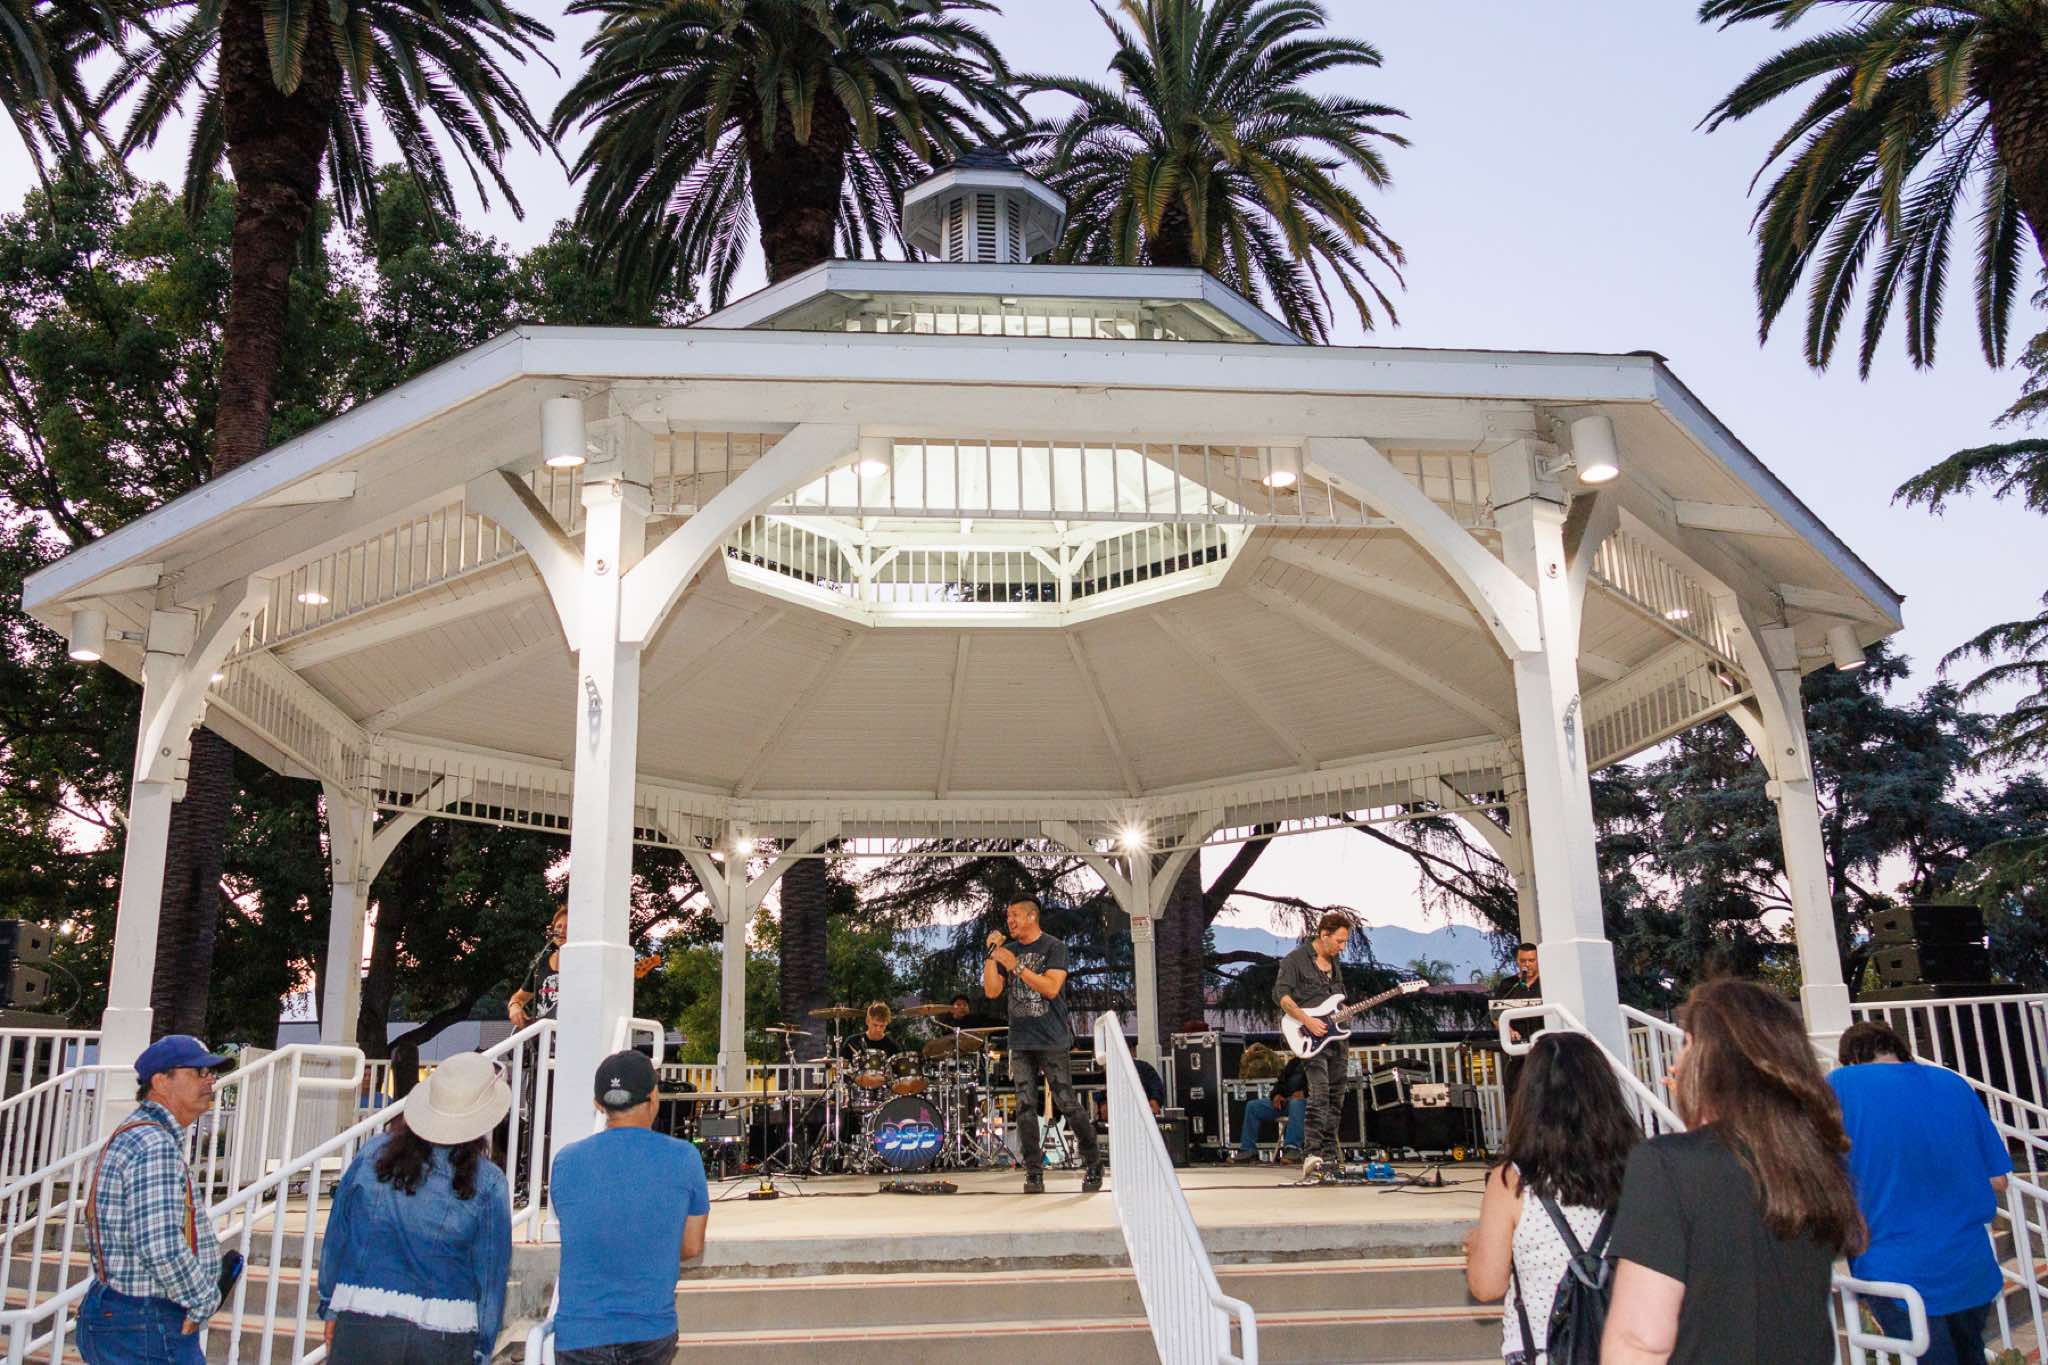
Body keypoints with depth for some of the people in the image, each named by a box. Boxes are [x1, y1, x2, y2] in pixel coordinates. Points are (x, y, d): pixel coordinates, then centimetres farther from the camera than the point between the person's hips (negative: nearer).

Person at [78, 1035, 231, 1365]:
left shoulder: (131, 1137, 14)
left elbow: (96, 1235, 20)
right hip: (148, 1332, -11)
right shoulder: (156, 1147, -20)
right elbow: (162, 1249, -29)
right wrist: (205, 1300, -13)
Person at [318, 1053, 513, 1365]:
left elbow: (336, 1235, 8)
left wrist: (330, 1308, 20)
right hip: (444, 1338, -1)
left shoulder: (372, 1154, -1)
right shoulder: (488, 1184, -7)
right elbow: (492, 1272, -2)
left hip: (362, 1327, 2)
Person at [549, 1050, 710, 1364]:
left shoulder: (566, 1162, -5)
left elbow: (578, 1242, 9)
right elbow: (692, 1247, 2)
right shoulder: (683, 1159, -8)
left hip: (580, 1335, 0)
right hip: (653, 1334, 0)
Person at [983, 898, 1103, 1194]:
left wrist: (1016, 967, -16)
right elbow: (992, 991, 7)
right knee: (1025, 1107, 0)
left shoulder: (1053, 947, -2)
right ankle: (1034, 1174, 5)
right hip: (1021, 1043, 5)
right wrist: (991, 954, -1)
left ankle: (1094, 1166, 9)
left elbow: (1051, 988, -15)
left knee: (1067, 1104, -3)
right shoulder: (1008, 950, 13)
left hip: (1053, 1041, -5)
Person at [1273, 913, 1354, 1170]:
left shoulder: (1333, 963, 19)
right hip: (1312, 1039, -8)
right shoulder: (1295, 960, -6)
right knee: (1320, 1093, -18)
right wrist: (1307, 1021, -19)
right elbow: (1280, 995, -14)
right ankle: (1312, 1152, -19)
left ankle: (1330, 1152, 17)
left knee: (1335, 1096, 9)